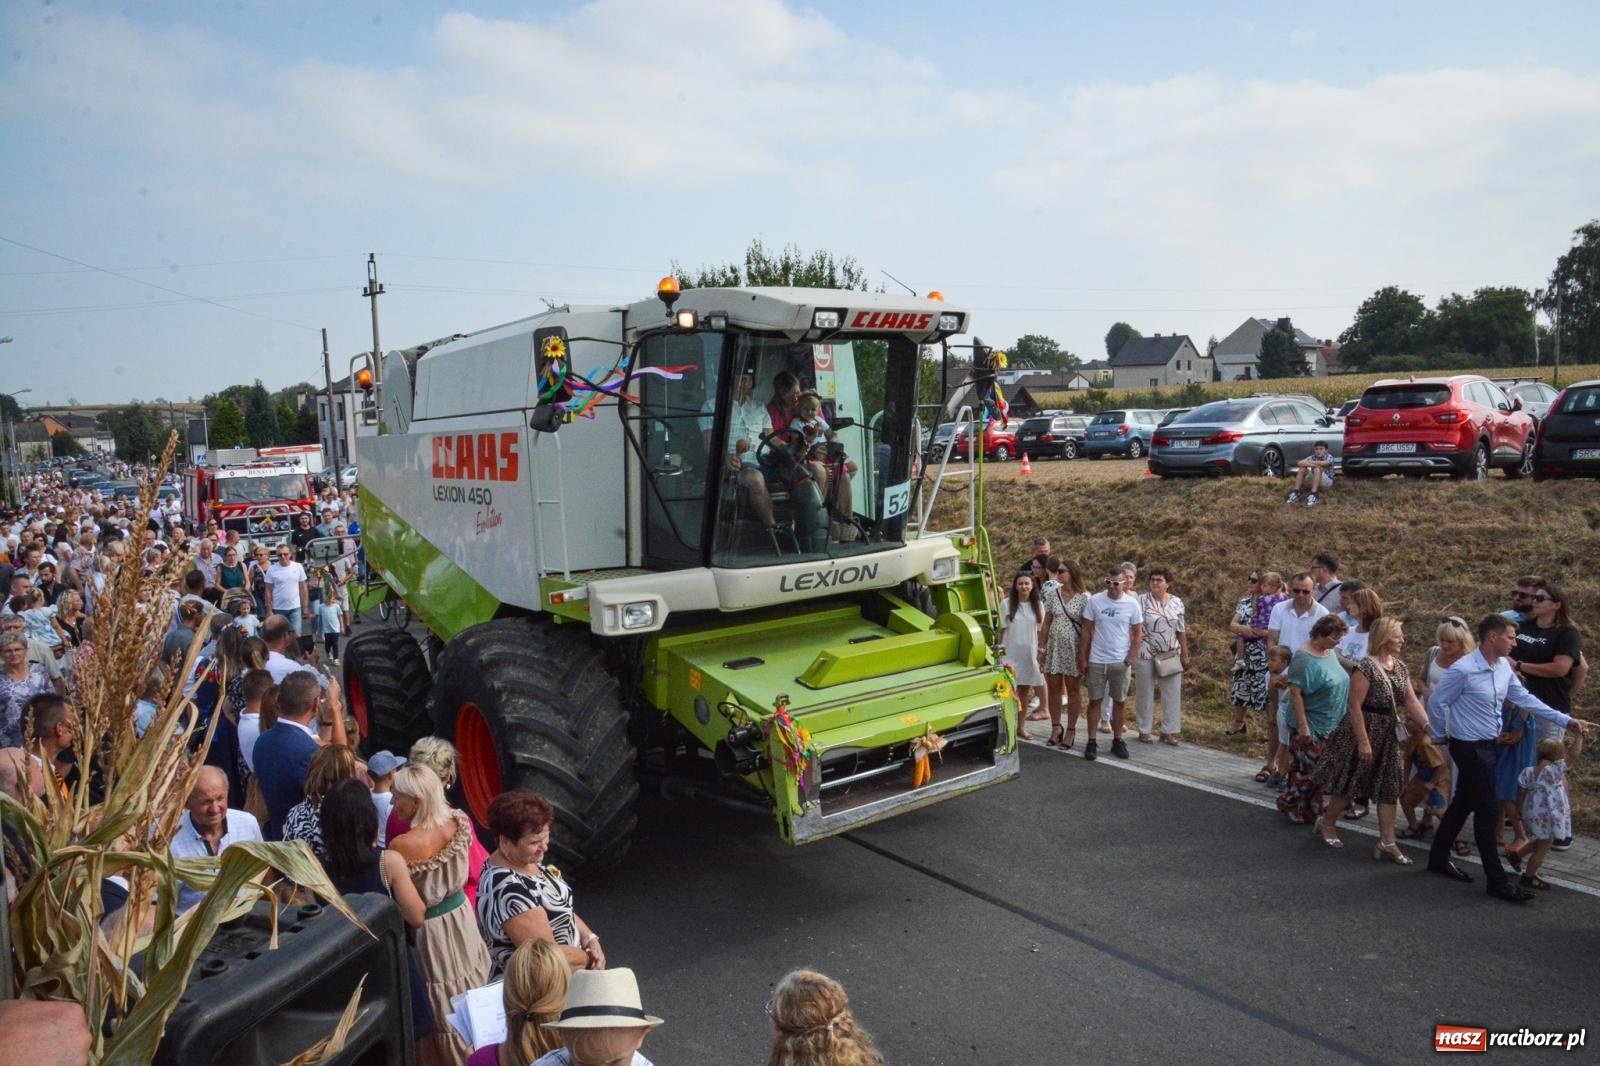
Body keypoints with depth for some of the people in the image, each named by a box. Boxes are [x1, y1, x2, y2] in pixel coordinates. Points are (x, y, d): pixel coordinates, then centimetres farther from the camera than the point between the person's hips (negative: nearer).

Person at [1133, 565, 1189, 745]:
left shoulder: (1176, 602, 4)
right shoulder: (1141, 600, -6)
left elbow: (1181, 630, 9)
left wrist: (1185, 654, 8)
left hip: (1171, 655, 3)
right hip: (1146, 655, -3)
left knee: (1172, 693, 5)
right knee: (1145, 693, 7)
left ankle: (1168, 731, 16)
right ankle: (1144, 730, 19)